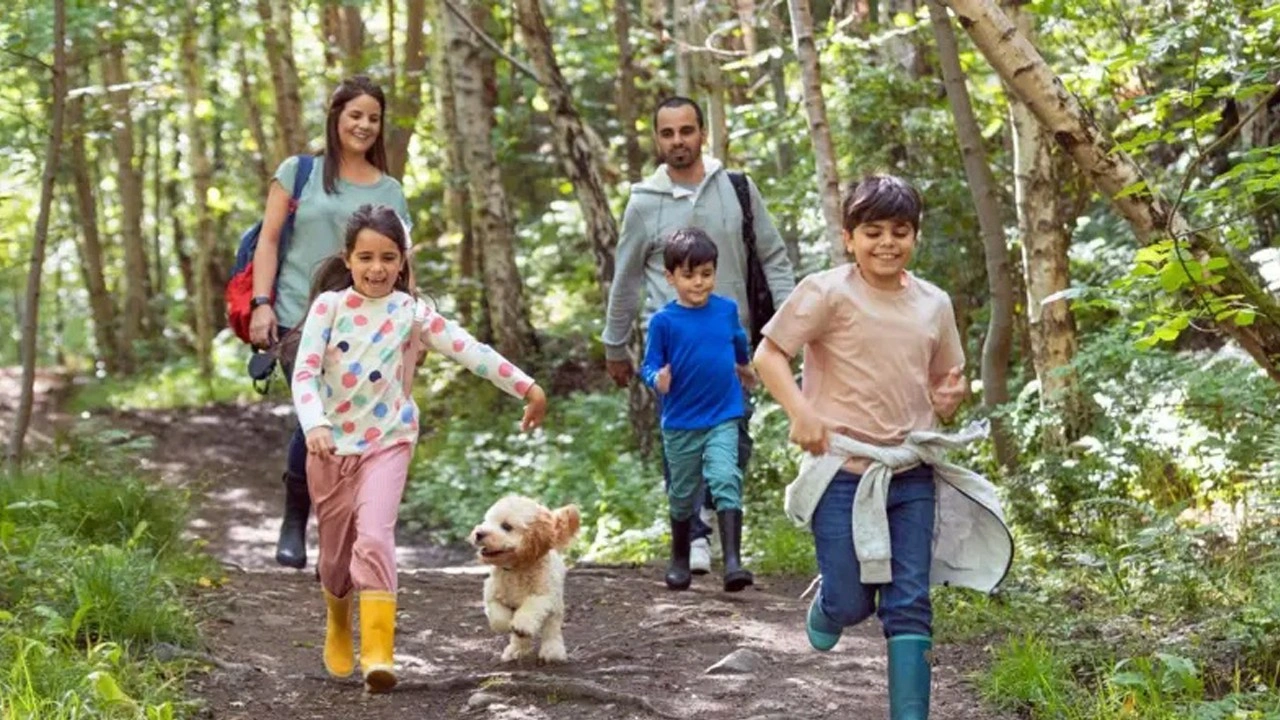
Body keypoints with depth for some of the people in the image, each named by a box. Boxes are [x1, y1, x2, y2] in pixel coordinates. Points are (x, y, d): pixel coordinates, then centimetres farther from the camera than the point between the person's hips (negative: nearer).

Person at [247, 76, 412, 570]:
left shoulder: (390, 192, 14)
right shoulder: (298, 172, 9)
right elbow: (269, 240, 7)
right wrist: (261, 303, -3)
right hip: (298, 319, -2)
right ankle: (293, 526, -1)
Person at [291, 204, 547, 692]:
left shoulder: (411, 313, -4)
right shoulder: (329, 306, -6)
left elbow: (470, 351, -5)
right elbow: (304, 372, -14)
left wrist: (526, 386, -6)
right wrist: (315, 425, -31)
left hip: (387, 443, -1)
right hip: (331, 443, 1)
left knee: (374, 539, -20)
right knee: (336, 550, 14)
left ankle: (378, 652, -23)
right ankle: (339, 628, 43)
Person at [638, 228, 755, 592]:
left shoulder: (727, 309, 0)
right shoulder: (664, 321, -9)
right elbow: (650, 365, -7)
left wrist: (744, 365, 37)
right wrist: (658, 379, -29)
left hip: (723, 418, 0)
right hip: (680, 424, 0)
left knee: (726, 481, -18)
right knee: (683, 495, 13)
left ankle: (733, 561, -22)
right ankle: (679, 560, 32)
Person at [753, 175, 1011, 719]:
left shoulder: (934, 304, 7)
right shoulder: (828, 293, -8)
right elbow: (768, 354, -4)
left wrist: (949, 397, -6)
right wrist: (801, 412, -19)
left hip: (912, 474, 4)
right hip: (843, 471, -3)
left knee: (909, 605, -2)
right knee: (852, 603, -1)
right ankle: (829, 607, 37)